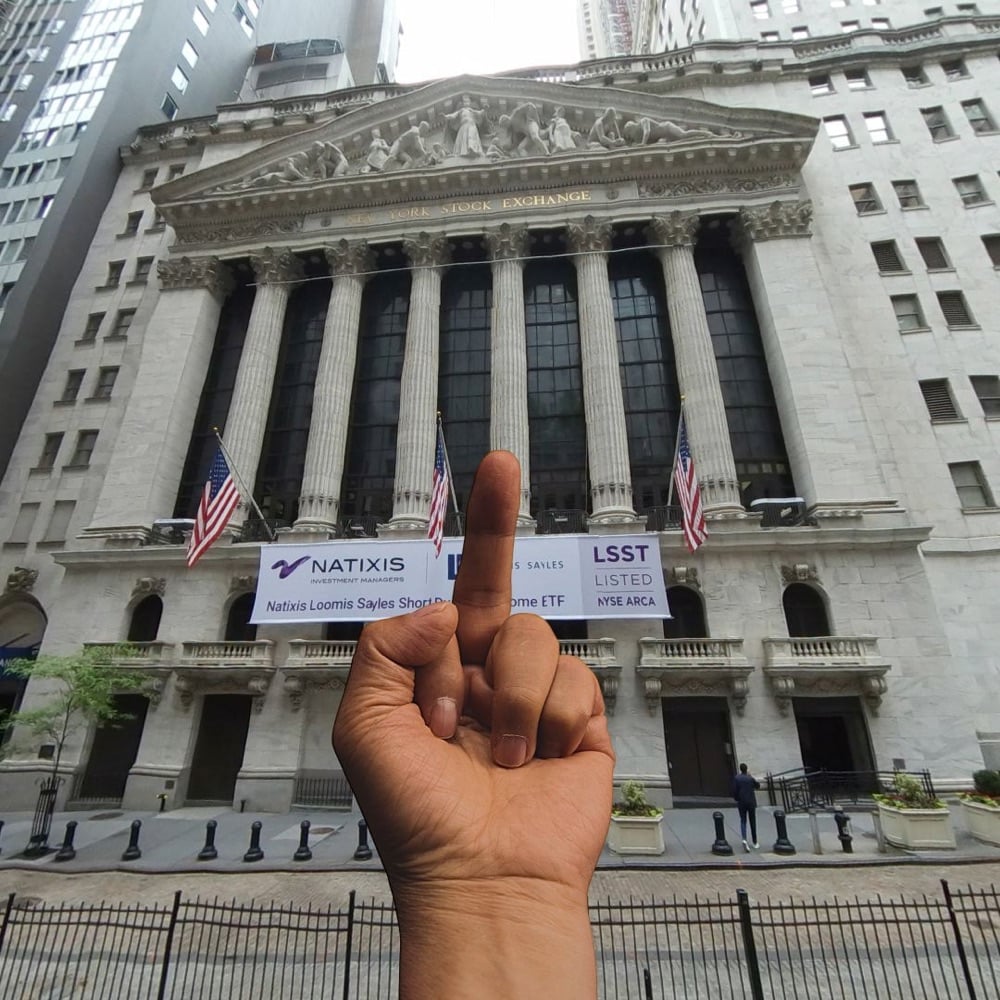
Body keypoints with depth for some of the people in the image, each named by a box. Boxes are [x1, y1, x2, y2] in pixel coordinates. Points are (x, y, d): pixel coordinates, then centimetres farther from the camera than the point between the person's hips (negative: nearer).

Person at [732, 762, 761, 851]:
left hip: (741, 803, 0)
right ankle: (755, 843, 22)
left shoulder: (736, 778, -7)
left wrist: (737, 799, 8)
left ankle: (744, 840, -15)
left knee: (743, 821, 7)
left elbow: (734, 791, -9)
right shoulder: (751, 778, -8)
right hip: (751, 803, 0)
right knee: (753, 822, 14)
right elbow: (758, 786, 11)